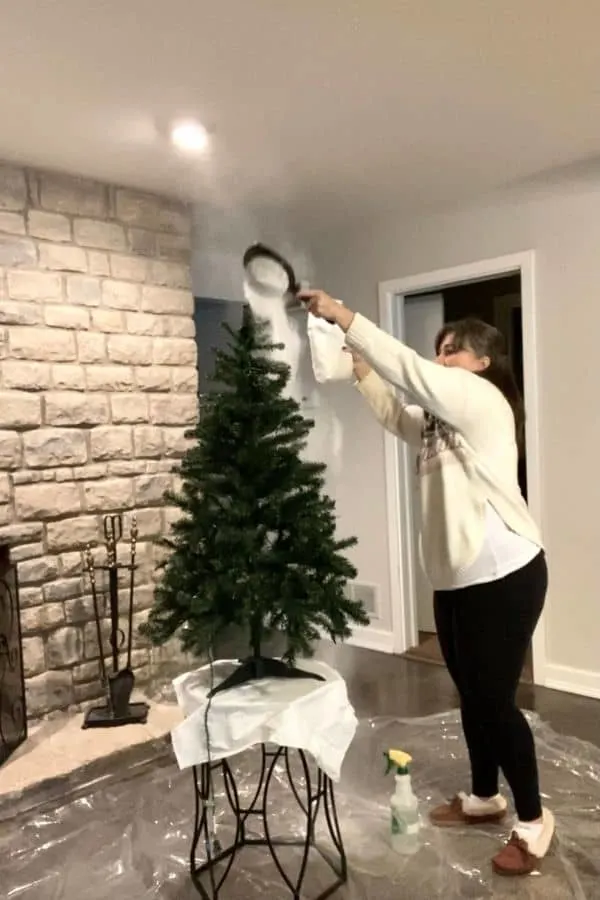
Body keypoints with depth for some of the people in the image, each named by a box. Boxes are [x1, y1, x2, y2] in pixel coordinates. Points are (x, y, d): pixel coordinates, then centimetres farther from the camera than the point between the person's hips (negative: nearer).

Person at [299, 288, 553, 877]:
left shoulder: (484, 400, -12)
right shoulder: (444, 417, 16)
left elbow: (413, 373, -23)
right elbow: (397, 416, 21)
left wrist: (345, 319, -20)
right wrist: (361, 371, 7)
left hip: (503, 573, -9)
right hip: (455, 577, 9)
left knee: (495, 699, 0)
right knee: (471, 694, 18)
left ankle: (533, 821, 20)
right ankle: (484, 798, 36)